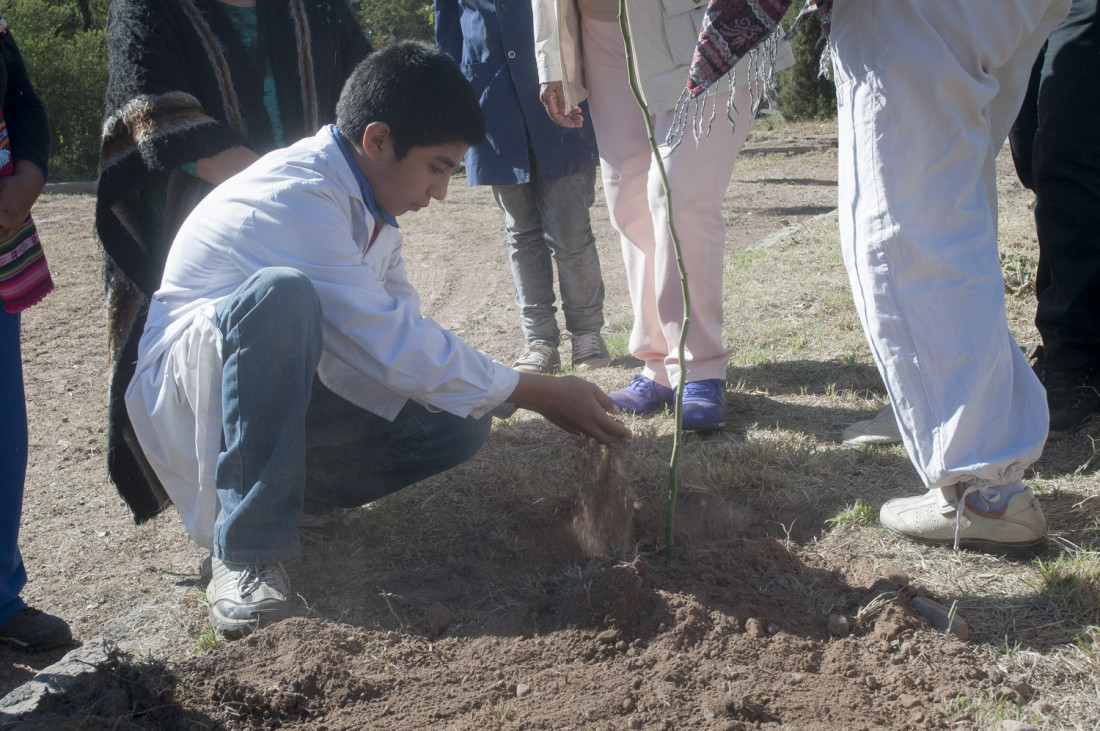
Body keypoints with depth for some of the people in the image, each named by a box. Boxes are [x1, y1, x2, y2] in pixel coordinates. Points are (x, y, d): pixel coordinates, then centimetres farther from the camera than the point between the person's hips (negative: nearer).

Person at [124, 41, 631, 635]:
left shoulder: (367, 201, 2)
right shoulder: (298, 197, -26)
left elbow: (402, 329, 8)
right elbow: (389, 347, -28)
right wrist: (541, 394, -22)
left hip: (285, 387, 8)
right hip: (188, 387, -8)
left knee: (460, 422, -10)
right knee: (280, 295, -40)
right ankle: (246, 552, -31)